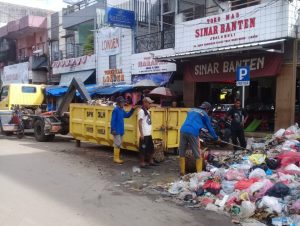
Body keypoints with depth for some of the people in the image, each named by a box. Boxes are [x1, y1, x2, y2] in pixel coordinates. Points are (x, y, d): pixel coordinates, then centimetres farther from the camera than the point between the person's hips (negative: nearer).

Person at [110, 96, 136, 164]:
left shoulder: (122, 110, 12)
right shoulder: (115, 110, -13)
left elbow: (127, 115, 26)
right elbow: (113, 120, -17)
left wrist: (132, 109, 13)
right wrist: (113, 129, -22)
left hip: (121, 131, 9)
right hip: (116, 131, -9)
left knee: (119, 144, 14)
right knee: (117, 144, -6)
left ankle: (117, 158, 22)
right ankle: (116, 158, 2)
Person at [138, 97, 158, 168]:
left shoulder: (147, 111, 15)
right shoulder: (141, 111, -11)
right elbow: (140, 123, -15)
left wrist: (150, 132, 16)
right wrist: (141, 134, -19)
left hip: (149, 134, 9)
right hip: (144, 135, -9)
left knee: (151, 148, 16)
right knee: (143, 149, -1)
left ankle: (151, 161, 28)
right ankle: (142, 163, 7)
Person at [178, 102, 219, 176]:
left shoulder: (191, 110, 28)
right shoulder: (204, 114, 13)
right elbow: (209, 127, 20)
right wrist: (215, 137, 33)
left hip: (183, 131, 5)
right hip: (193, 133, -5)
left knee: (182, 153, 12)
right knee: (197, 155, 4)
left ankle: (182, 172, 14)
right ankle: (199, 172, 4)